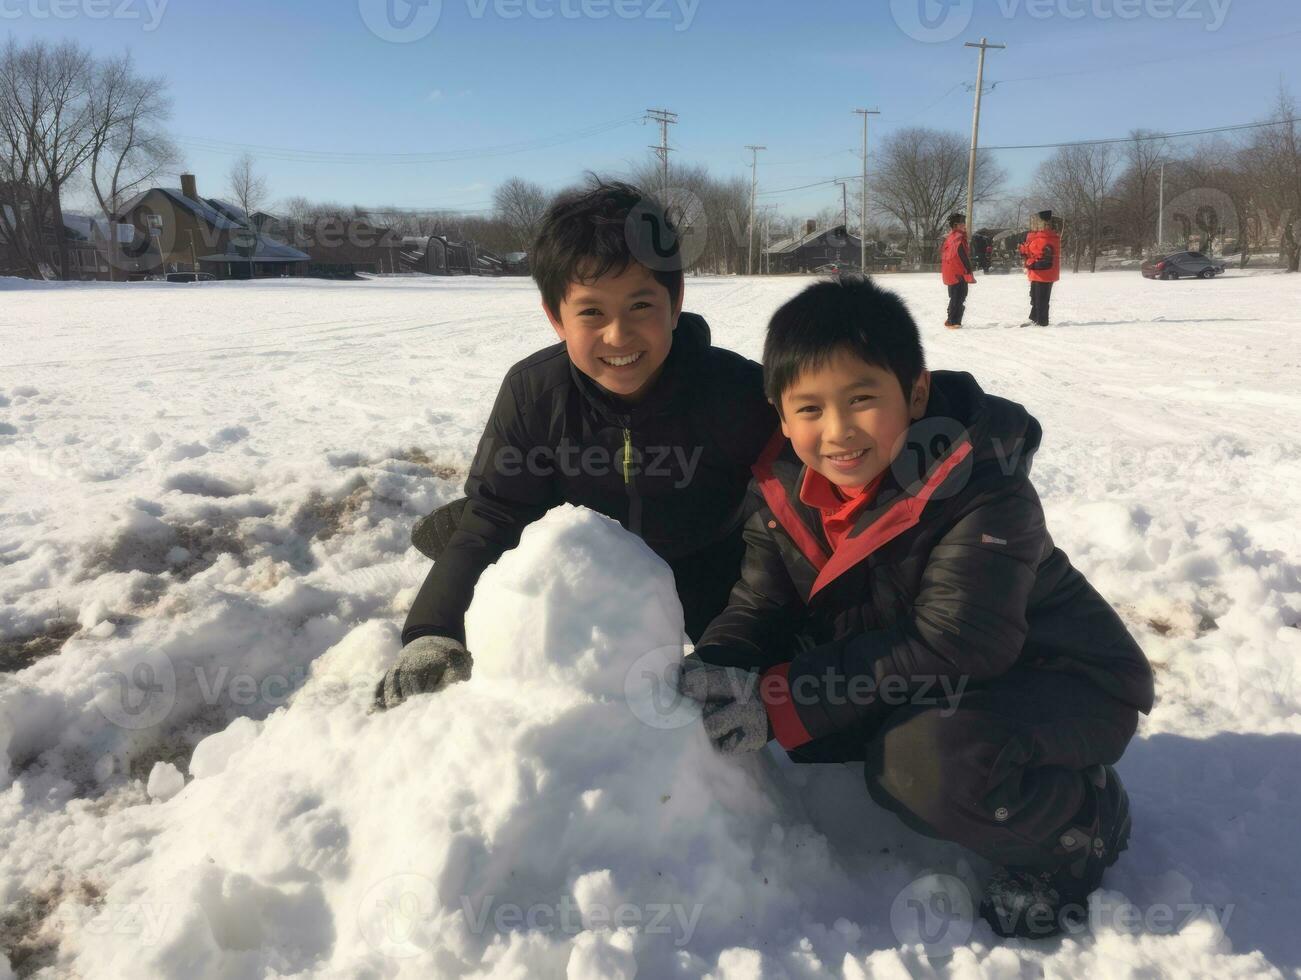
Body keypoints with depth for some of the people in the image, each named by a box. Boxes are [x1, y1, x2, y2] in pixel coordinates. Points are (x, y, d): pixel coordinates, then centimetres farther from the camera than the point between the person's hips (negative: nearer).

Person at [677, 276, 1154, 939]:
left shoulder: (981, 482, -27)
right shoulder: (785, 493, -9)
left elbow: (953, 642, -33)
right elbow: (759, 609, -6)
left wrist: (780, 701, -35)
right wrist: (710, 672, -30)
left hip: (1063, 682, -8)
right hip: (947, 686, 8)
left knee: (925, 760, -33)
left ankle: (1080, 822, -1)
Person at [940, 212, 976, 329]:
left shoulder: (950, 237, 15)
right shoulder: (959, 237, -13)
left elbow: (943, 254, 20)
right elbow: (963, 254, -19)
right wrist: (969, 270, -15)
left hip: (951, 273, 10)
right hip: (959, 273, -10)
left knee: (954, 297, 17)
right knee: (959, 298, -6)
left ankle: (951, 321, 20)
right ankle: (953, 322, -8)